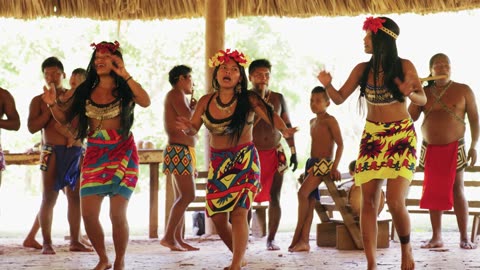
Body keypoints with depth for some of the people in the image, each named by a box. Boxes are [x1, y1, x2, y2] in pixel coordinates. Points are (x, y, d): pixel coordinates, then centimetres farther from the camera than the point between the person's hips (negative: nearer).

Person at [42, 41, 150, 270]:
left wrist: (125, 75, -26)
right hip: (94, 154, 3)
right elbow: (65, 118, 8)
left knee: (117, 214, -7)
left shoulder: (126, 89, -1)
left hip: (122, 154, -3)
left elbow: (146, 102, -22)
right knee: (88, 214, -1)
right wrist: (53, 104, -11)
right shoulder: (85, 91, 8)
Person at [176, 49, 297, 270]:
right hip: (217, 162, 4)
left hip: (245, 160, -4)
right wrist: (188, 128, -24)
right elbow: (193, 130, 0)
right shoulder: (206, 101, 0)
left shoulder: (248, 99, -10)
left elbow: (269, 115, -25)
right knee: (218, 217, 6)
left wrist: (284, 129, -45)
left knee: (239, 211, -17)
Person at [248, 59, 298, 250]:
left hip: (275, 154, 2)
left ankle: (271, 238, 7)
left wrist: (293, 152, 7)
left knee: (274, 198, 0)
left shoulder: (278, 98, 6)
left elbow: (287, 126, 11)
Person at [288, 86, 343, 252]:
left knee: (303, 193, -21)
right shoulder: (312, 122, 17)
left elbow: (340, 144, -11)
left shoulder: (329, 120, -6)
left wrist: (335, 167, -17)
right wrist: (311, 164, 18)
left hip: (324, 163, -8)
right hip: (312, 162, 8)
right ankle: (304, 241, -1)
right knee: (309, 200, 2)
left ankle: (297, 236, -16)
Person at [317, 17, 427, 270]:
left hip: (402, 135, -3)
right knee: (368, 202, -3)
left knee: (395, 201, -15)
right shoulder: (362, 69, 1)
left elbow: (423, 100, -1)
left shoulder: (404, 66, -7)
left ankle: (406, 247, 12)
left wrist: (409, 94, -23)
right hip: (372, 136, 3)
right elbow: (339, 98, 5)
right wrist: (327, 85, -15)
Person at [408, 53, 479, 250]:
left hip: (454, 148, -3)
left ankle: (464, 237, 0)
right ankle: (436, 237, 9)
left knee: (457, 190, -4)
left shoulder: (463, 90, -3)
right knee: (434, 192, 5)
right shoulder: (423, 92, 5)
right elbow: (411, 117, 1)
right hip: (430, 150, 3)